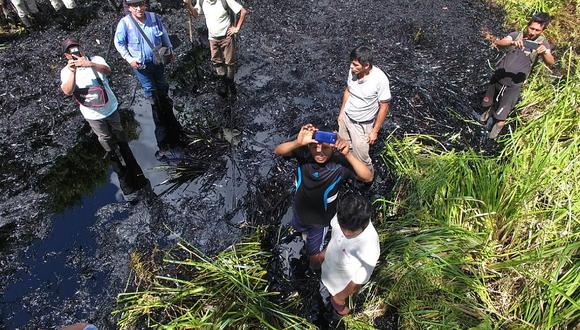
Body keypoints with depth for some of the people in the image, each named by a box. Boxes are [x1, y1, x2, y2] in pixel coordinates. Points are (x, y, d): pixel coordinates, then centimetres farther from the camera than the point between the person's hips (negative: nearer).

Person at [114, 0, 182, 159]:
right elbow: (119, 43, -9)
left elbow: (164, 34, 6)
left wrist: (170, 49, 5)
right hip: (140, 65, -3)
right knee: (150, 90, 10)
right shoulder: (125, 23, -20)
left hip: (158, 61, 3)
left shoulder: (154, 17, -11)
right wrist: (129, 59, -16)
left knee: (162, 86, 23)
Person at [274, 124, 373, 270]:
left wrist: (348, 155, -57)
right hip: (300, 210, 4)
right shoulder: (304, 153, -28)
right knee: (298, 228, 38)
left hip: (321, 218, -3)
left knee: (314, 255, 18)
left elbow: (368, 177, -44)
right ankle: (307, 232, 75)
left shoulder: (339, 163, -35)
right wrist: (297, 142, -58)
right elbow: (278, 151, -39)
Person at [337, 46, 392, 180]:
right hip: (345, 116, 5)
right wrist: (341, 112, 14)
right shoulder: (353, 71, -14)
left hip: (361, 124, -5)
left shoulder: (380, 79, -29)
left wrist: (375, 131, -14)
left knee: (360, 156, 10)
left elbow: (384, 107, -19)